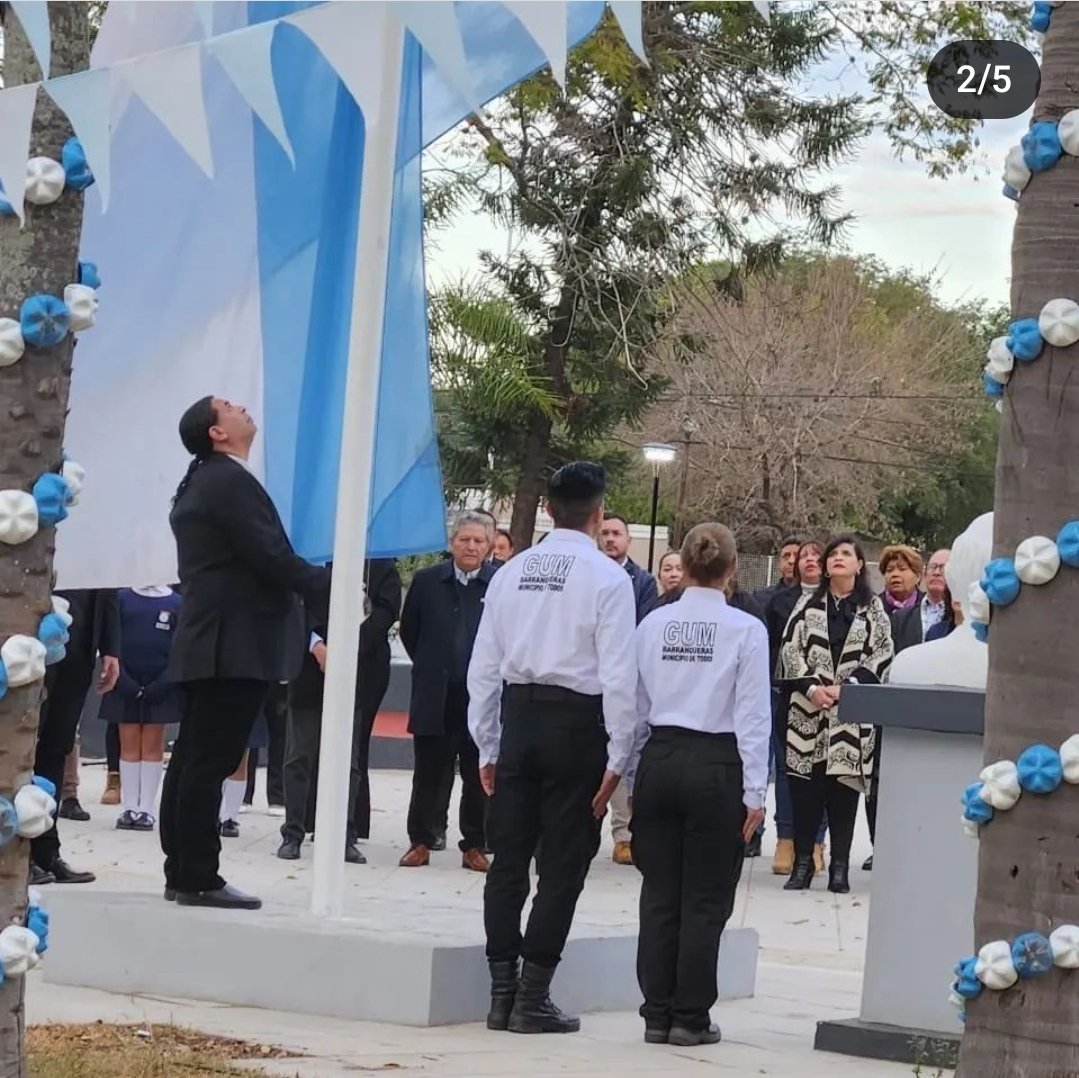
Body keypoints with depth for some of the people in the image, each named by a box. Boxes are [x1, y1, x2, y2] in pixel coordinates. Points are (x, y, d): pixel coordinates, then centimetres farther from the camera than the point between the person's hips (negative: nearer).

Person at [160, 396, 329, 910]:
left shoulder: (199, 483, 18)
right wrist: (332, 587, -6)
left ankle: (181, 872, 13)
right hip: (236, 644, -10)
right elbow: (272, 557, -17)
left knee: (193, 759, 10)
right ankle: (199, 878, -9)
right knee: (210, 761, -9)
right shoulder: (231, 482, -13)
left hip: (206, 641, 10)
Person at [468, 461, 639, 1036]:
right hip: (576, 724, -5)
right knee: (561, 865, 1)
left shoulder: (511, 573, 7)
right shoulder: (607, 577, -8)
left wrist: (488, 746, 16)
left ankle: (501, 992, 11)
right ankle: (533, 998, 1)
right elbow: (619, 675, -12)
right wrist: (618, 757, -6)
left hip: (517, 719, 5)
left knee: (508, 859, 9)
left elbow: (483, 667, 9)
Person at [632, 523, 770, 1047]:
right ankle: (690, 1018, 7)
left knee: (659, 895, 9)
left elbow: (636, 703, 5)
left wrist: (631, 772, 13)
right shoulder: (746, 629, -8)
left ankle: (657, 1013, 13)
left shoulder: (653, 624, 2)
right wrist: (754, 791, -3)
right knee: (705, 900, 4)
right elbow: (753, 714, -7)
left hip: (659, 761, 3)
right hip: (715, 766, -3)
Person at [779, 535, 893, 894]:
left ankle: (840, 867, 4)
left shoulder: (873, 609, 7)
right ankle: (802, 862, 6)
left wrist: (846, 687, -10)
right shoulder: (808, 606, 11)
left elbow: (882, 654, 0)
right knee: (805, 788, -1)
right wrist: (811, 686, -10)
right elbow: (790, 649, 4)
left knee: (844, 789, -2)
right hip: (809, 708, 1)